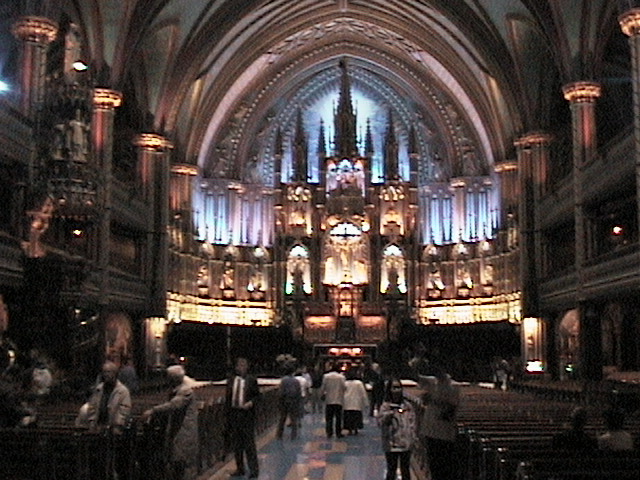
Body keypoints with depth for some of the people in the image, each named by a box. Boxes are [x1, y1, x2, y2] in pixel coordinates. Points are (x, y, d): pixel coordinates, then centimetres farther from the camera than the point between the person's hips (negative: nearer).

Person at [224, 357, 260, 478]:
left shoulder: (251, 380, -1)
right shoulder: (231, 380, 8)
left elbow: (257, 395, 3)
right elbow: (227, 397, 12)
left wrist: (251, 403, -16)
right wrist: (227, 411, 7)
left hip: (247, 414, -4)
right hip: (233, 413, 4)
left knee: (249, 443, -5)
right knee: (236, 443, 9)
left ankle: (253, 470, 2)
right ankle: (240, 469, 20)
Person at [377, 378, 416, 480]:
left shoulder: (408, 406, 5)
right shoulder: (385, 406, -4)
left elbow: (412, 422, 9)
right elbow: (380, 422, -11)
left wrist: (412, 439, 0)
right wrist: (388, 415, -28)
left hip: (406, 443, 3)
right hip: (391, 444, -3)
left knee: (405, 470, 14)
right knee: (391, 470, 4)